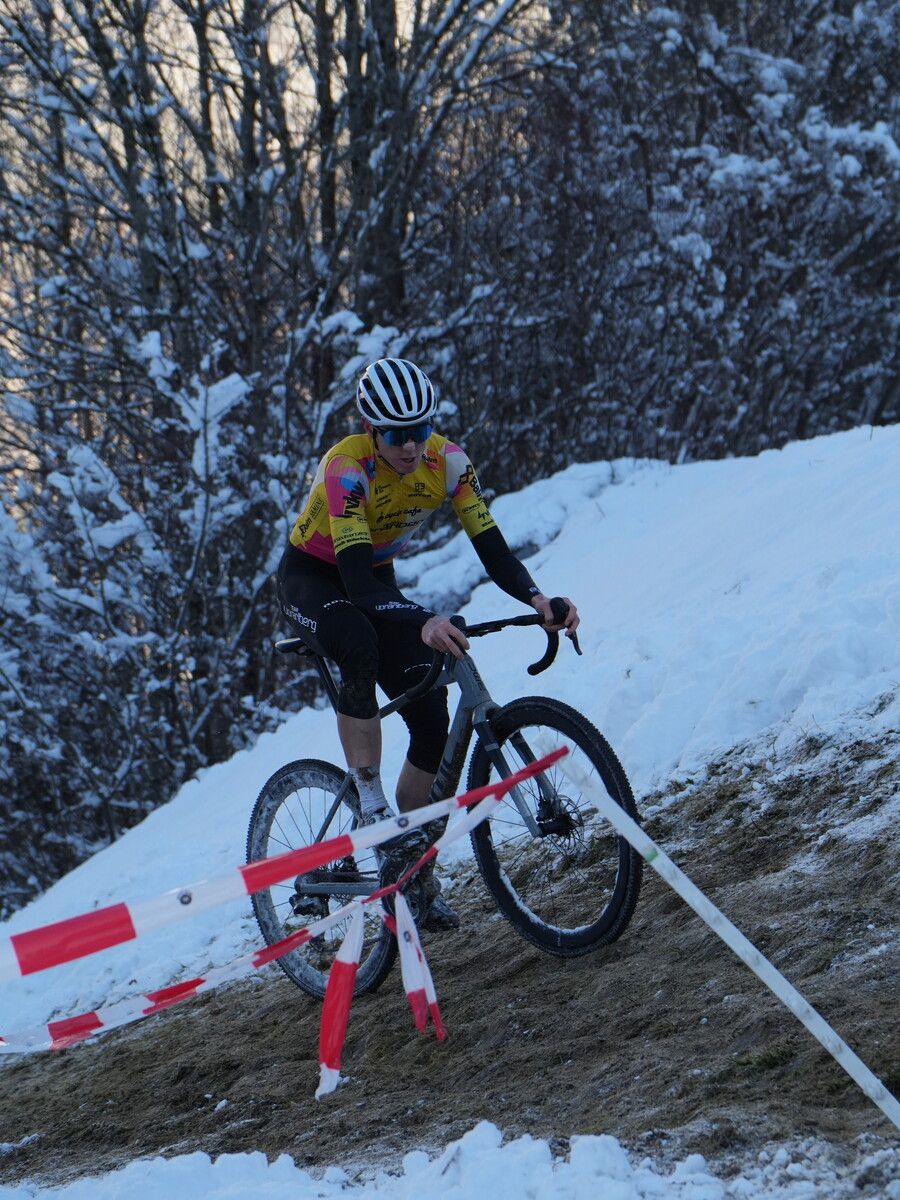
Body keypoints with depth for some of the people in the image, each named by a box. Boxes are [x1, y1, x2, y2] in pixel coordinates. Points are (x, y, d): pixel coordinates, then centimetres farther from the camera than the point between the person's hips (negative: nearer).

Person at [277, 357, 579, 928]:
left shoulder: (448, 461, -20)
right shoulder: (346, 468, -33)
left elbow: (490, 543, -23)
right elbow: (356, 578, -42)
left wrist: (537, 598, -42)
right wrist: (421, 624, -58)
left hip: (375, 580, 5)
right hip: (312, 577, -5)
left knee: (434, 720, -9)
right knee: (361, 646, -39)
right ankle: (371, 805, -27)